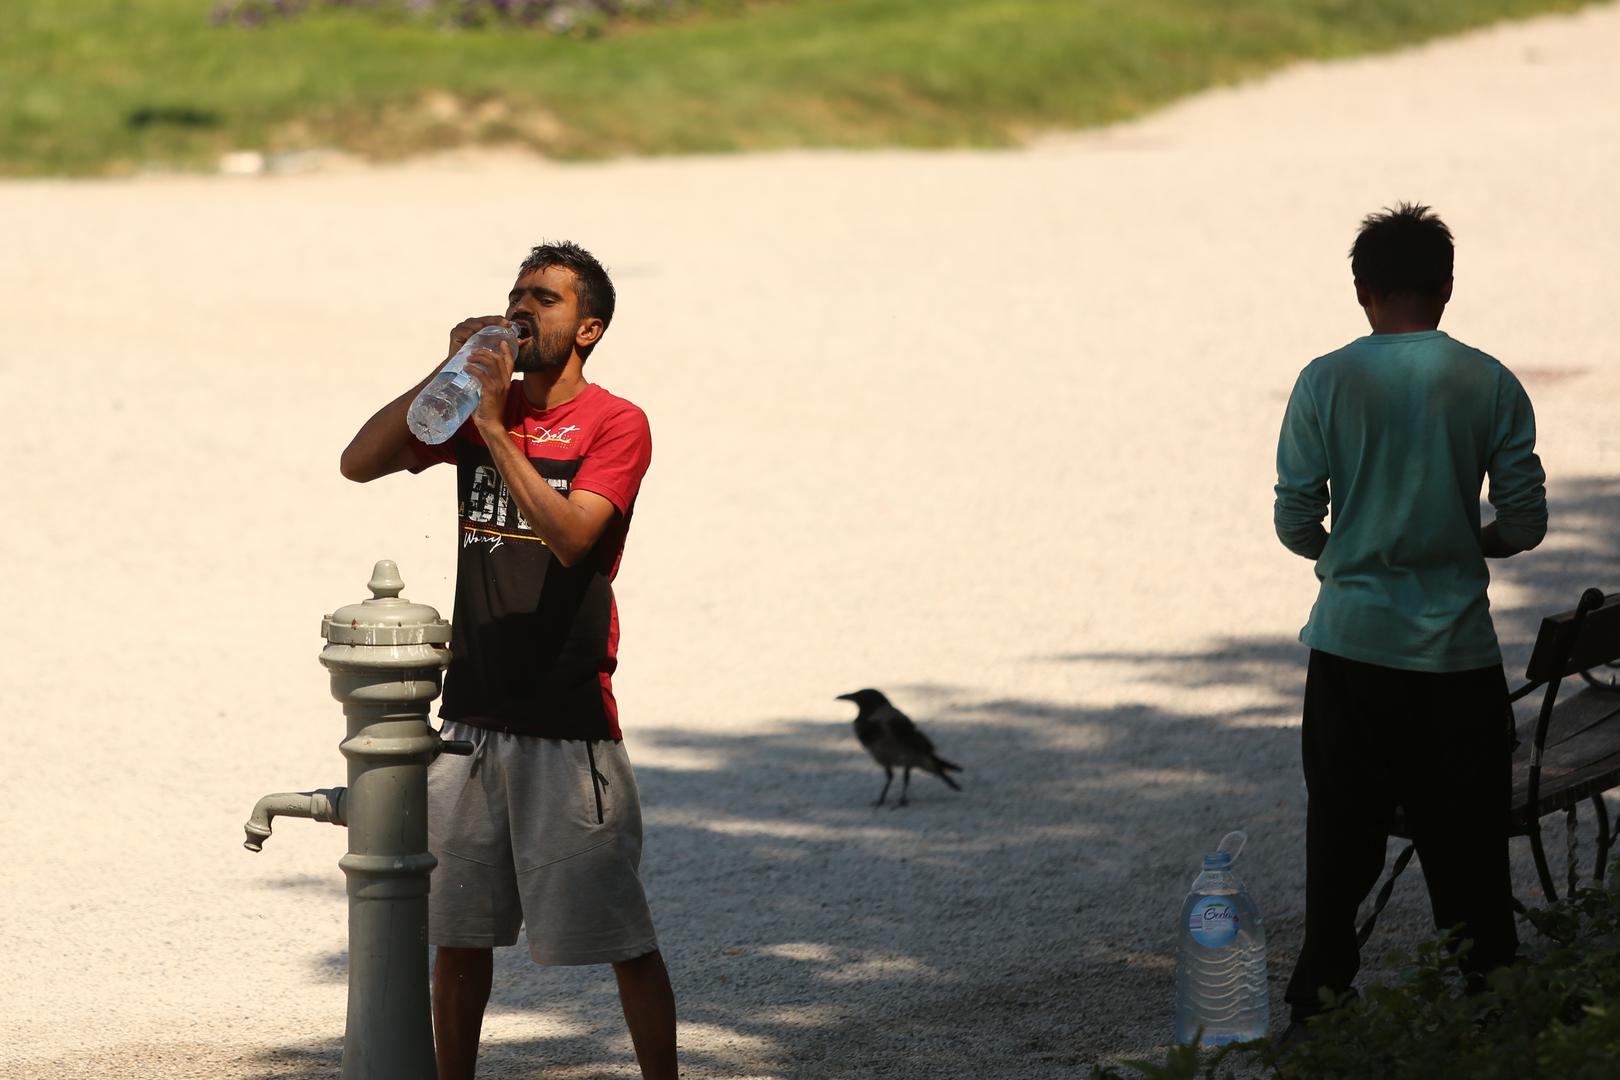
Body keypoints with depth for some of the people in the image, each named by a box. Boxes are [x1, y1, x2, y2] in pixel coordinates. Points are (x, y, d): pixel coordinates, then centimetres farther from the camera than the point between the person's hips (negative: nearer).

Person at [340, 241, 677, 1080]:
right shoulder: (478, 409, 10)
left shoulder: (615, 424, -6)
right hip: (472, 716, 5)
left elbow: (570, 536, -21)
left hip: (569, 722, -5)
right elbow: (359, 463, 1)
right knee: (457, 934, 11)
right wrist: (446, 376, -7)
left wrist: (496, 428, -21)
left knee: (621, 936, -2)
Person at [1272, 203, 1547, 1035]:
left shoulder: (1326, 383, -5)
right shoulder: (1489, 384, -4)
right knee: (1467, 842, 6)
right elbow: (1525, 521, -2)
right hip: (1459, 652, 0)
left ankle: (1320, 1005, 12)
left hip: (1353, 648, 0)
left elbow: (1295, 522, -4)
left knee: (1342, 839, 9)